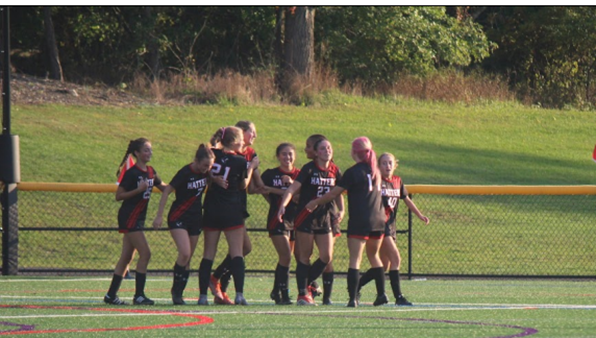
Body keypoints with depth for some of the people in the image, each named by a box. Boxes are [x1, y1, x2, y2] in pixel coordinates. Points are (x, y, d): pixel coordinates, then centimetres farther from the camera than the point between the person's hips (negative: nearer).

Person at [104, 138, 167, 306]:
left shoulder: (150, 172, 10)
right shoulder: (131, 173, -14)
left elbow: (164, 187, 21)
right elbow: (119, 196, -13)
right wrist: (138, 190, -23)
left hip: (138, 218, 8)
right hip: (129, 217, -8)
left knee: (126, 257, 8)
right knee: (145, 253, -13)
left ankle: (111, 295, 11)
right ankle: (139, 295, -10)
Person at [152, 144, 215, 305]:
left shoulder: (206, 172, -1)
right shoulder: (186, 173, -18)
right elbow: (167, 191, -15)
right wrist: (160, 215, -18)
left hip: (195, 218, 6)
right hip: (178, 217, -6)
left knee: (188, 259, 5)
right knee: (185, 253, -19)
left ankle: (178, 293, 11)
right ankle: (176, 290, -4)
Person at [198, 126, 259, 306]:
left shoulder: (212, 155, 0)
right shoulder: (240, 161, -7)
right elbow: (243, 185, 6)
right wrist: (251, 167, 15)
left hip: (211, 210, 3)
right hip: (232, 211, -3)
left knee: (208, 254, 6)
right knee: (237, 253, -2)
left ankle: (203, 294, 2)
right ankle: (239, 294, -12)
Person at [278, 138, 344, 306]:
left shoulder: (335, 171, 6)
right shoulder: (309, 169, -9)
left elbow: (338, 193, 19)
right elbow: (293, 188, -16)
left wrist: (341, 210, 4)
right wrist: (283, 205, -31)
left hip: (325, 219, 5)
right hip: (306, 218, -5)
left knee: (327, 256, -1)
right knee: (304, 256, 0)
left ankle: (305, 284, 20)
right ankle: (302, 294, 7)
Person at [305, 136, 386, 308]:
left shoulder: (353, 172, -8)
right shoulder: (375, 171, 12)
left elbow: (334, 193, -6)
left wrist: (315, 203, 7)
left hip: (359, 221, -7)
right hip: (377, 220, 7)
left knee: (355, 258, -8)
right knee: (374, 256, 21)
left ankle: (352, 298, -17)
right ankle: (381, 294, 19)